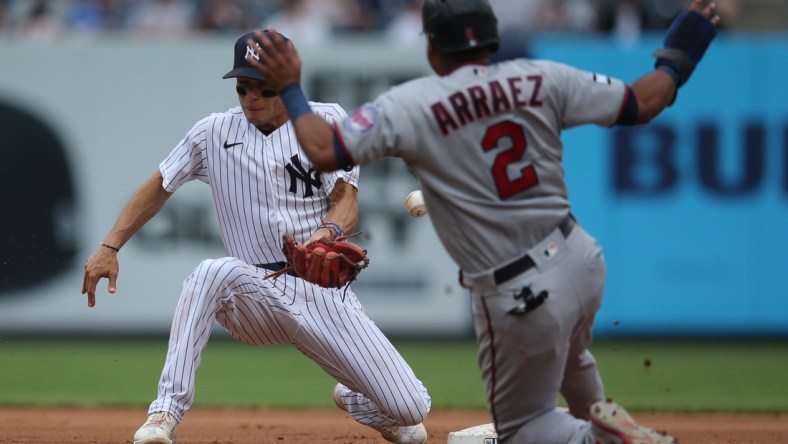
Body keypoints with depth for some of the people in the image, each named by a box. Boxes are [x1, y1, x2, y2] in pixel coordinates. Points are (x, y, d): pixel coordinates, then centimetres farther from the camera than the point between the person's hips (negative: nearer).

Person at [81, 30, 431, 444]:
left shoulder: (327, 121, 2)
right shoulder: (214, 132, 7)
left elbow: (347, 202, -7)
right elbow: (159, 187, 13)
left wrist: (328, 232, -30)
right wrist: (109, 248, 0)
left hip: (326, 292, 0)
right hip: (256, 297, 0)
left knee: (411, 409, -10)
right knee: (212, 273, -36)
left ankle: (354, 398, 29)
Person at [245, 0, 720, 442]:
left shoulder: (411, 105, -12)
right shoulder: (541, 80, -2)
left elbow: (325, 151, -17)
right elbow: (642, 103, 3)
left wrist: (290, 89, -1)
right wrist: (679, 55, 22)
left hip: (518, 296, -5)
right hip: (581, 260, 5)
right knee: (567, 355, 40)